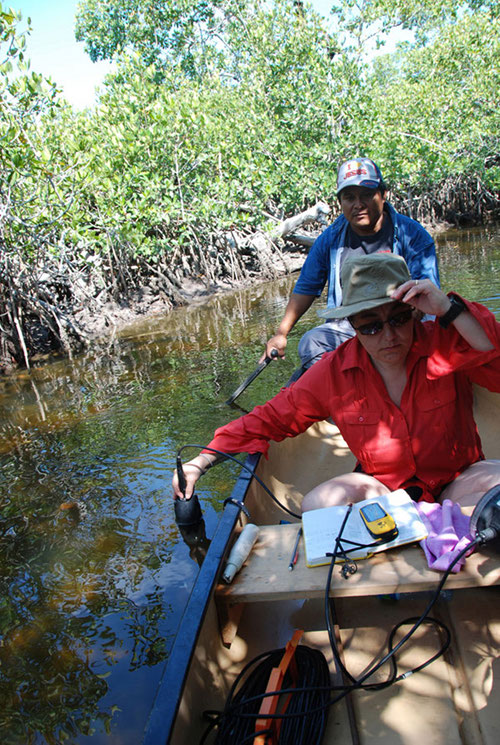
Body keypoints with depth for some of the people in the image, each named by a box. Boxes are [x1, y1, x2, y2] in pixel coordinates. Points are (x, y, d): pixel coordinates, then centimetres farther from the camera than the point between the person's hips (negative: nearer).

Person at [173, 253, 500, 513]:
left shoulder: (447, 344, -13)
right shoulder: (335, 372, -10)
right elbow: (270, 419, -3)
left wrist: (450, 310, -33)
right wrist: (201, 462, -7)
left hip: (457, 482, -1)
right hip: (382, 488, 1)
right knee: (317, 507, -25)